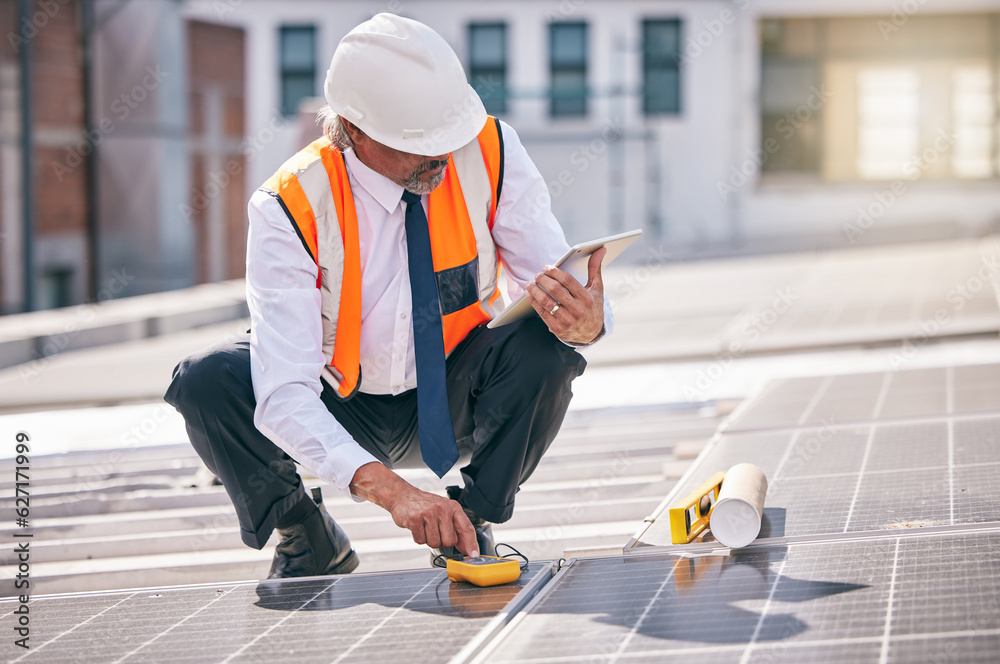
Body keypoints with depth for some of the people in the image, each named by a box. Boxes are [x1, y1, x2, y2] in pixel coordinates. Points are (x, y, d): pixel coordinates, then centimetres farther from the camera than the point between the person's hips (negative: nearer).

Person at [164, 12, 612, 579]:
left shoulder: (488, 152, -20)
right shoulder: (290, 209, -27)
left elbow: (553, 288, -17)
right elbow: (284, 396, -35)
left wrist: (587, 320, -45)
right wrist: (389, 489, -50)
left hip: (454, 400, 1)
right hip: (339, 410, -1)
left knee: (546, 341, -30)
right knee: (205, 381, -28)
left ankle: (471, 522, -7)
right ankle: (308, 540, -1)